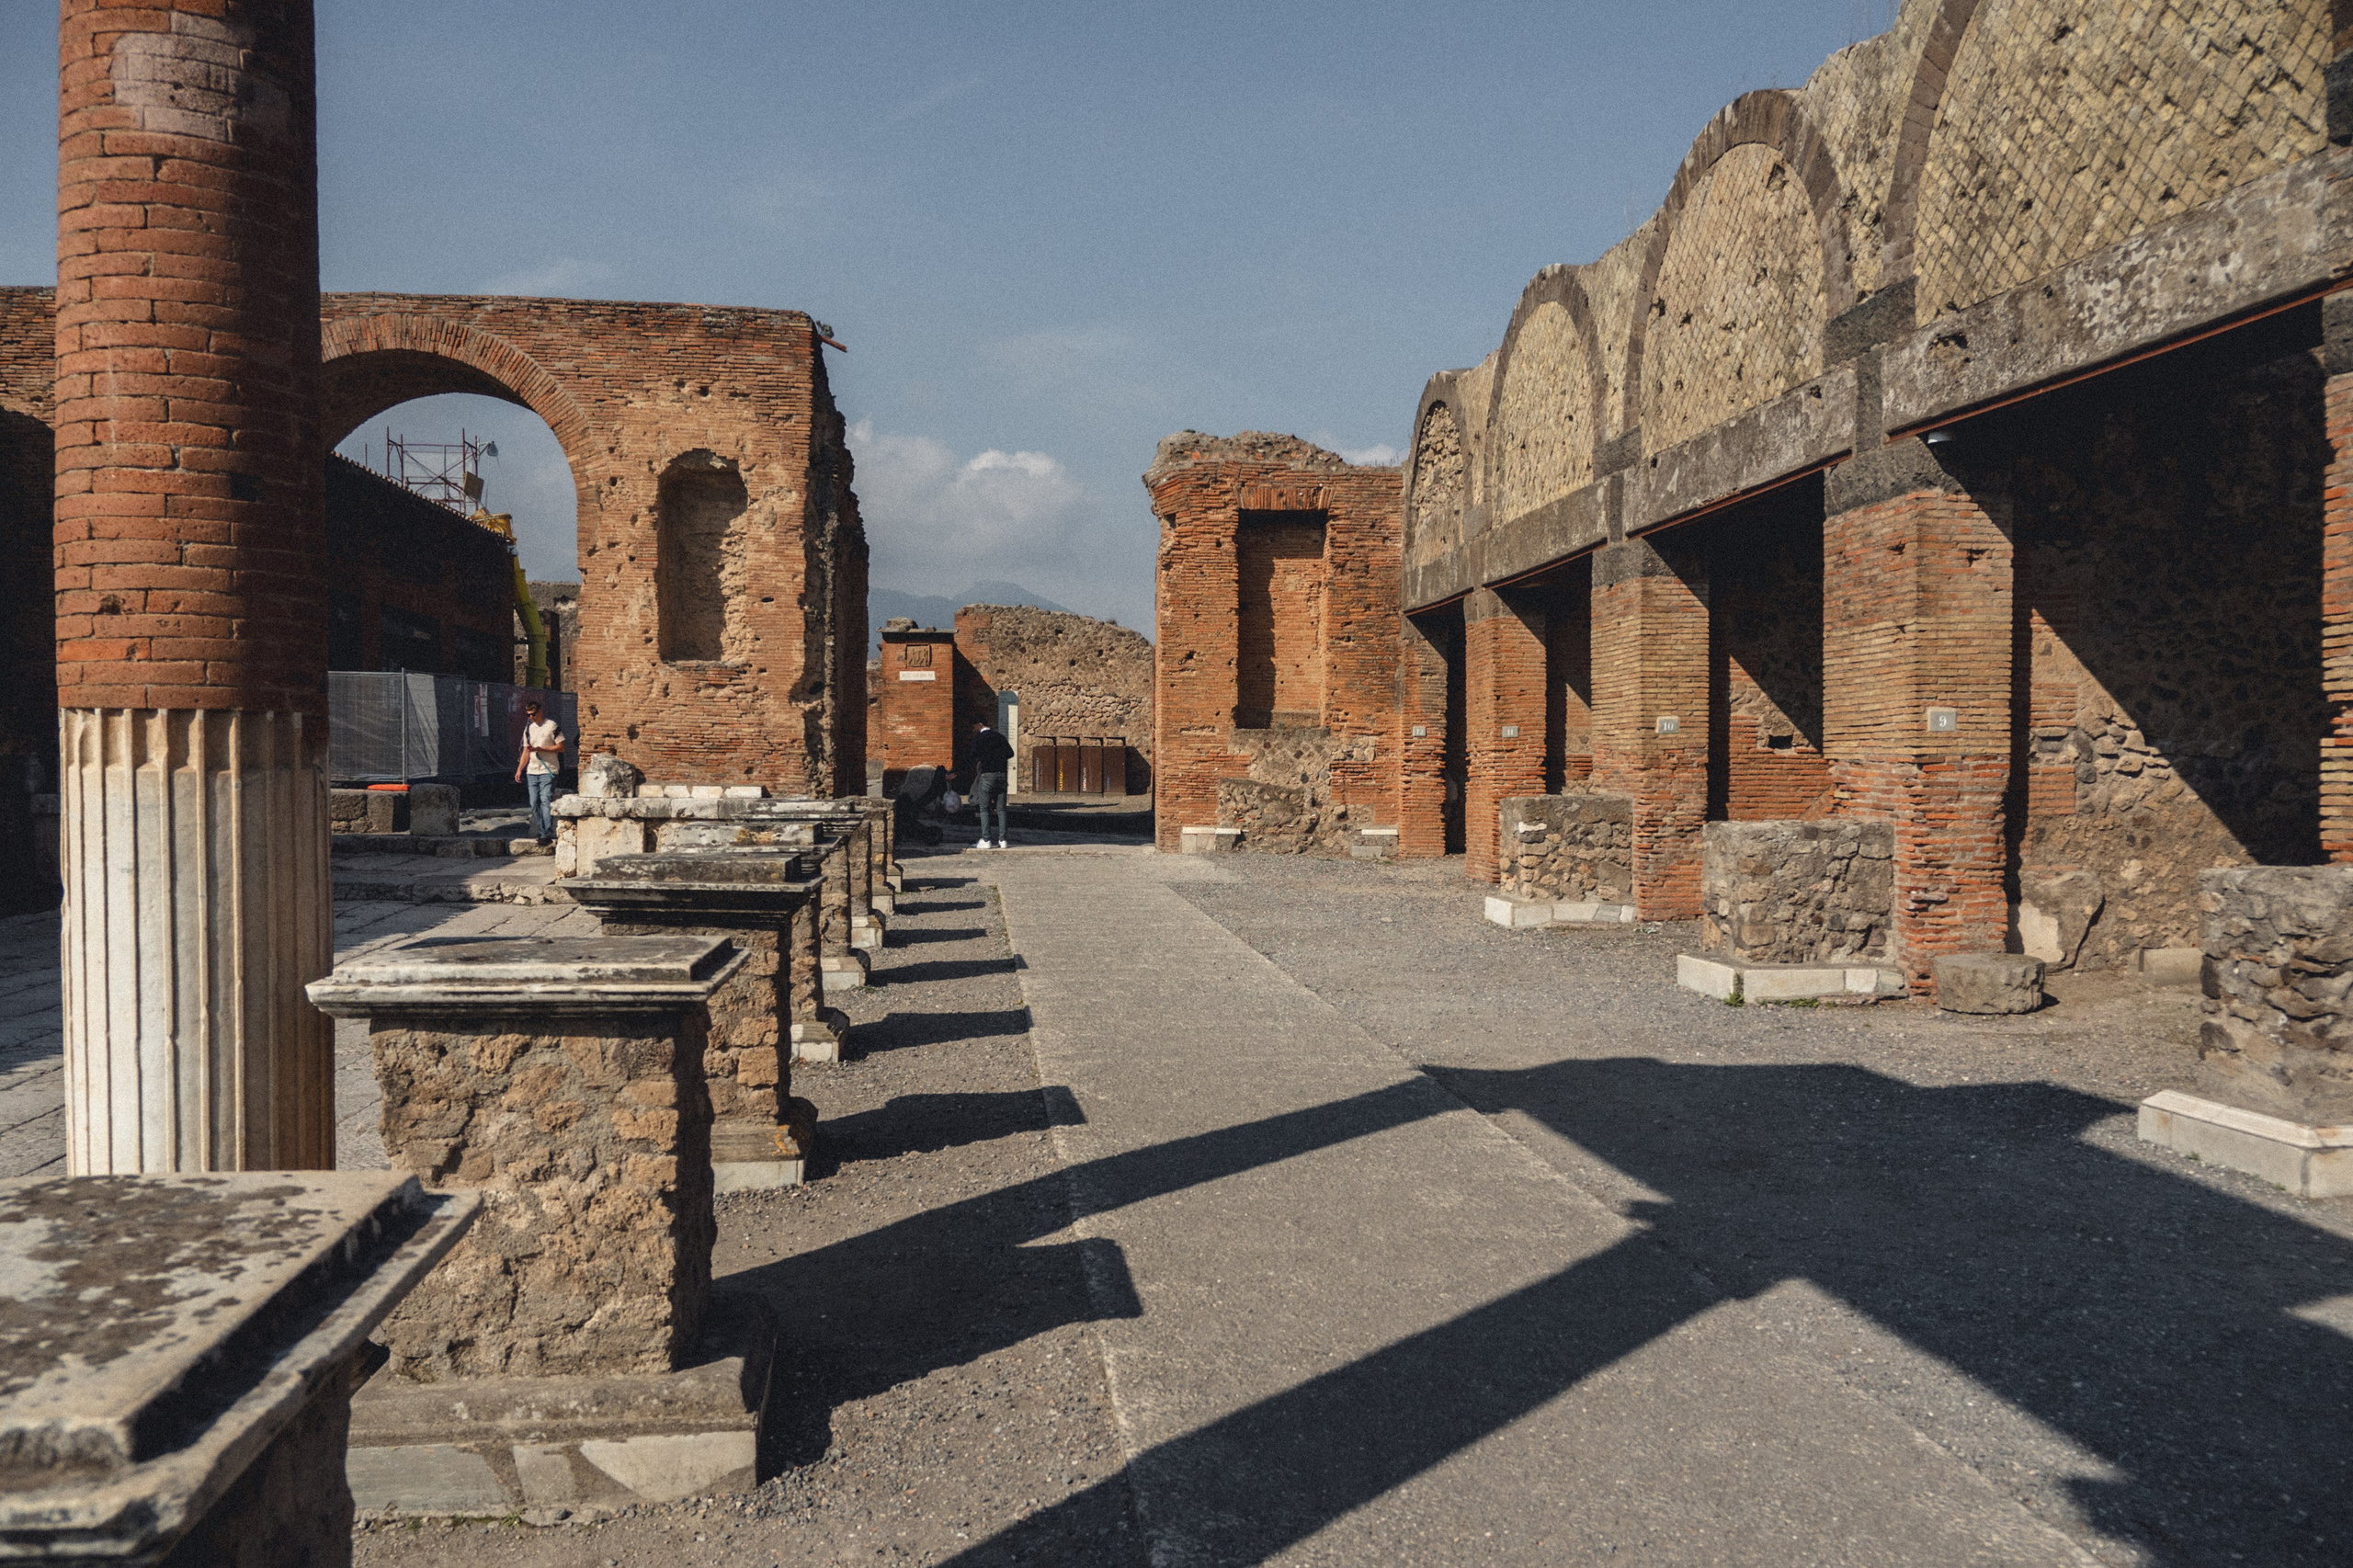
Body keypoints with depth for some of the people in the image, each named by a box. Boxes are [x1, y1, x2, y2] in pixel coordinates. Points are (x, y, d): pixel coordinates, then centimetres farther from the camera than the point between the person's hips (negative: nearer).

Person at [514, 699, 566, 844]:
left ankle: (547, 834, -17)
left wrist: (540, 749, -15)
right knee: (535, 803, 5)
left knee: (546, 801, -14)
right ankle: (541, 832, 11)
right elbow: (526, 751, 20)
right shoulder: (528, 728, 15)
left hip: (548, 771, -6)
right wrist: (519, 770, 13)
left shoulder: (551, 726, -4)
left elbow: (561, 747, -8)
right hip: (532, 771, 7)